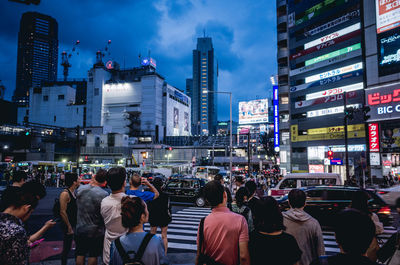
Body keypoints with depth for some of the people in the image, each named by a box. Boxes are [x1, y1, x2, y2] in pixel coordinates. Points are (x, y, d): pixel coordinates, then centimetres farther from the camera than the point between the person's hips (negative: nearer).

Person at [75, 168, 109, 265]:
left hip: (80, 229, 4)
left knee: (80, 254, 18)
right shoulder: (103, 194, -23)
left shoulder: (80, 188, -9)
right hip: (95, 231, -4)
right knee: (93, 255, 12)